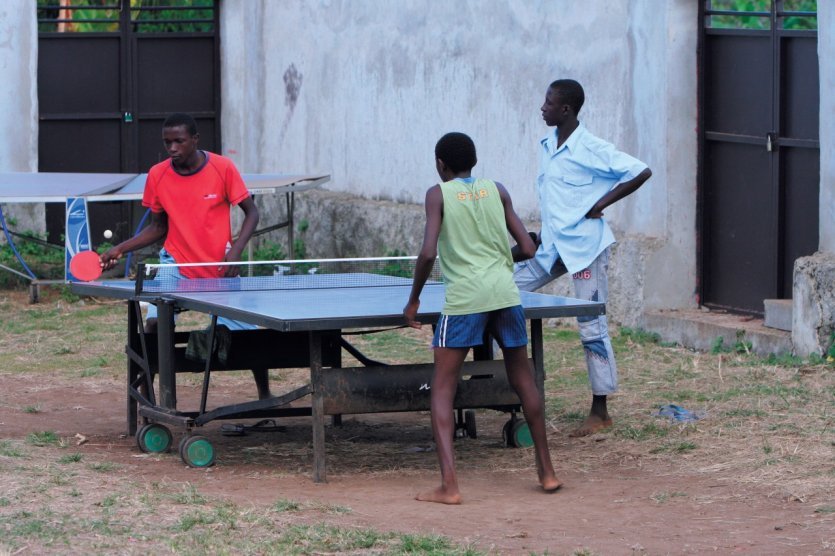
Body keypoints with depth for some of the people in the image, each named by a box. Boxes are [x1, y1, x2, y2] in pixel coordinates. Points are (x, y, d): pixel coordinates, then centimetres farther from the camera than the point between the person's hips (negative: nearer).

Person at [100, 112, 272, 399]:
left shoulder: (222, 168, -11)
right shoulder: (157, 175, -5)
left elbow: (251, 212, -3)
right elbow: (158, 227, 6)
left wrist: (235, 251, -18)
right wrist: (120, 249, -6)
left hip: (221, 269, -1)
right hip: (176, 264, 1)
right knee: (154, 322, -21)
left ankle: (265, 394, 25)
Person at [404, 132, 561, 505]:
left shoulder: (439, 195, 3)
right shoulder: (496, 191, 13)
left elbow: (428, 252, -9)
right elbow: (528, 249, 11)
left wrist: (414, 299, 3)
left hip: (464, 297, -4)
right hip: (504, 292, 4)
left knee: (442, 389, 2)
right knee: (522, 379, 20)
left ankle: (449, 484, -12)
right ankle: (546, 471, 24)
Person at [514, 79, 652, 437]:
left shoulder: (592, 150, -15)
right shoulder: (547, 146, 8)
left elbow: (641, 172, -15)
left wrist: (600, 205, -16)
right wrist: (545, 233, 15)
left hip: (585, 245, -8)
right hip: (552, 246, 8)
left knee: (592, 327, -2)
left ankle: (600, 413, 4)